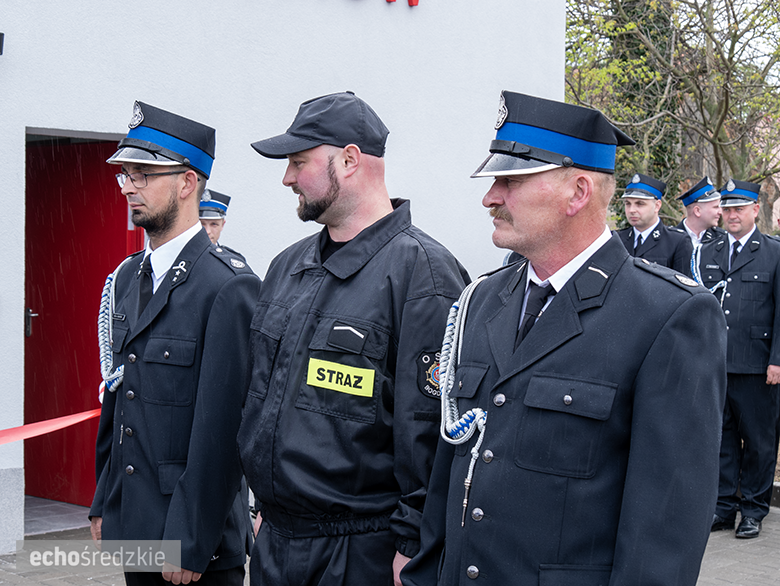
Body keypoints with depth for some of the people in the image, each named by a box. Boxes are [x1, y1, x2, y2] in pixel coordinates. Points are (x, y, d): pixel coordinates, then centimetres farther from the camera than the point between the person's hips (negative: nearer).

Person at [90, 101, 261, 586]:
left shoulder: (229, 287, -16)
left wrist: (191, 545, -17)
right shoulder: (128, 278, 10)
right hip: (132, 529, 7)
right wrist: (103, 504, 14)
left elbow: (221, 428, -18)